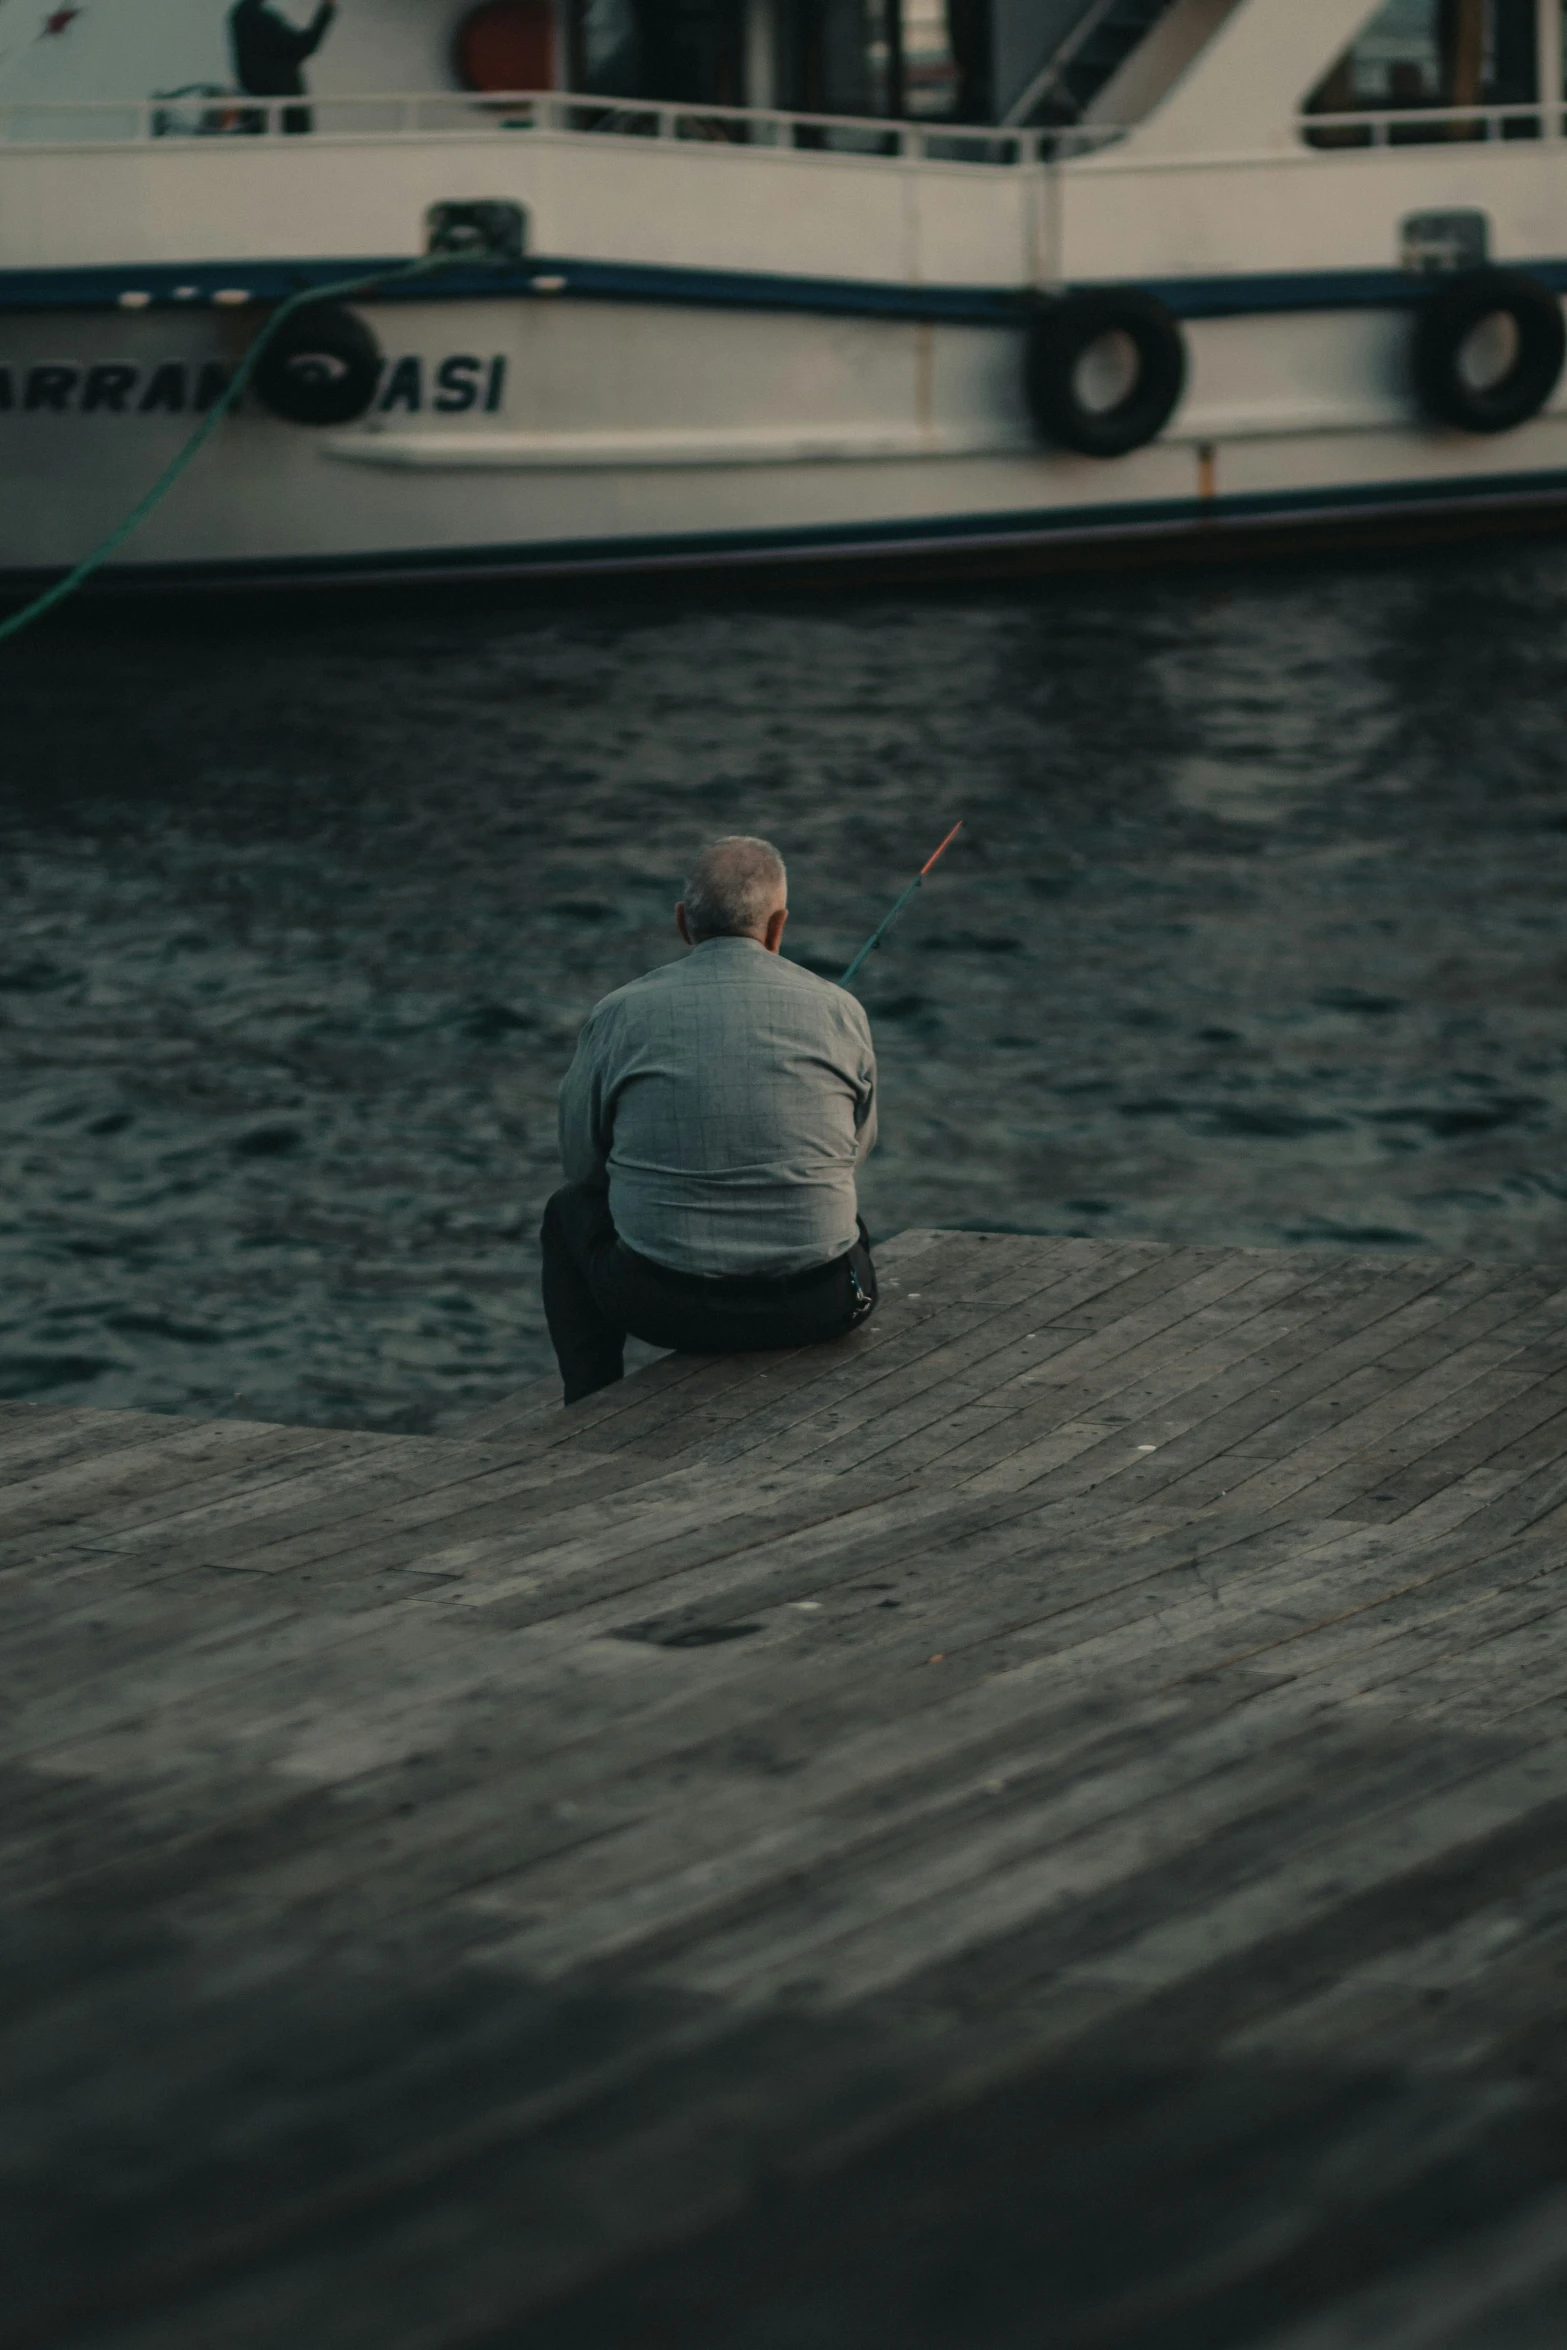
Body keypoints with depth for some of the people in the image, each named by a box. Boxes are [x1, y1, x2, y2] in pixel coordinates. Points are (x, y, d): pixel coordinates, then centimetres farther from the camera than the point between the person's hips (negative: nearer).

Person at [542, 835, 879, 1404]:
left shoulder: (619, 1015, -4)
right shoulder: (839, 1012, -1)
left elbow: (580, 1163, 11)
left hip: (663, 1304, -1)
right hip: (816, 1305, 1)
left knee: (569, 1214, 31)